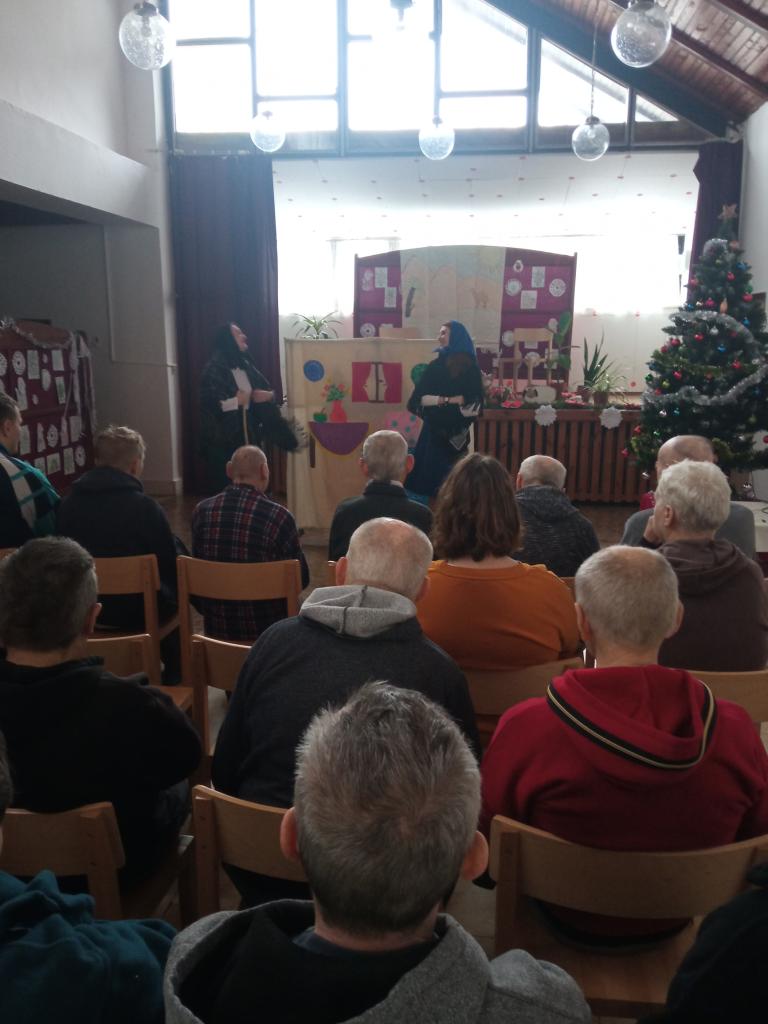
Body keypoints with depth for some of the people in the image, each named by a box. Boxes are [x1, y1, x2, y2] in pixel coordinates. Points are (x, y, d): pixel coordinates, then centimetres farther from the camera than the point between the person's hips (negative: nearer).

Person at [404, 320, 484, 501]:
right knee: (429, 473, 3)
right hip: (434, 428, 4)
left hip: (456, 431, -4)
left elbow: (472, 400, -12)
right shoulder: (435, 365, 9)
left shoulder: (469, 366, -3)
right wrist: (444, 400, -12)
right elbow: (420, 398, 1)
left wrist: (441, 400, -9)